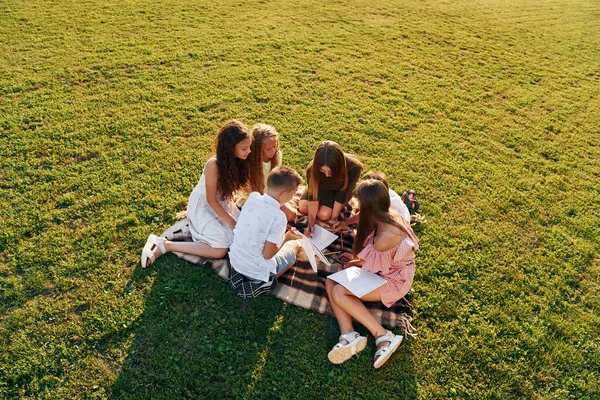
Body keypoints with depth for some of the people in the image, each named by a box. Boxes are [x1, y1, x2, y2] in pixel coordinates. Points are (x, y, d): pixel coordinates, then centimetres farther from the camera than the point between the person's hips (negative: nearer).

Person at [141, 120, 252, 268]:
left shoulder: (238, 160, -12)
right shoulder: (214, 165, -31)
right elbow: (211, 201, -22)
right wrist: (232, 223, -18)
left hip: (222, 203, 7)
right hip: (203, 206, -7)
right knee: (219, 251, -20)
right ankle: (164, 245, -9)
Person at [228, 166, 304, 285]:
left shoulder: (252, 197, -8)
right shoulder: (278, 217, -27)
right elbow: (267, 254, -20)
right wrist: (286, 237, -6)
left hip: (234, 261, 6)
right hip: (256, 272, -6)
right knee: (295, 245, 19)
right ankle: (266, 279, 6)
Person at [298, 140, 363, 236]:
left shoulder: (353, 168, -40)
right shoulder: (312, 169, -35)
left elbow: (342, 195, -28)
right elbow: (313, 196, -27)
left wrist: (333, 219, -21)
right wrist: (311, 224, -32)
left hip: (340, 189, -2)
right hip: (321, 187, 2)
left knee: (323, 214, -21)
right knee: (303, 208, -15)